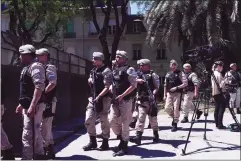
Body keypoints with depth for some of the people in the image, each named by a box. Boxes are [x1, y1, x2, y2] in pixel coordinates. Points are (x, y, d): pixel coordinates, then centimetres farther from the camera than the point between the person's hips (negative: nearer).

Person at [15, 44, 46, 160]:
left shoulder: (35, 66, -13)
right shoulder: (27, 68, 18)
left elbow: (39, 87, -24)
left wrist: (32, 106, -29)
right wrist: (21, 104, 23)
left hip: (33, 106, -10)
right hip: (27, 106, 10)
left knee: (28, 135, -10)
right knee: (35, 133, 18)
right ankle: (39, 155, 30)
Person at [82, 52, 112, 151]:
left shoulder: (106, 71, -11)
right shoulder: (93, 71, 13)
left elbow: (107, 87, -18)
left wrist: (99, 97, -22)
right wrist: (89, 81, 2)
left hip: (103, 99, -8)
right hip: (93, 98, 8)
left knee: (104, 122, 2)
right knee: (88, 120, 5)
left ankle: (105, 143, 14)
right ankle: (92, 142, 17)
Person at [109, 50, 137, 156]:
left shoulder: (129, 70, -8)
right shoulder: (114, 70, 14)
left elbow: (133, 86, -15)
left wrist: (122, 95, -20)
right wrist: (110, 89, 4)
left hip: (125, 100, -7)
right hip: (115, 100, 7)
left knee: (124, 123, -2)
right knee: (112, 121, 6)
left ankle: (124, 147, 8)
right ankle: (122, 138, 27)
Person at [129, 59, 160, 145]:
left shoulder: (153, 75, -2)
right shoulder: (139, 75, 12)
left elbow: (157, 86, -8)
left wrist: (153, 93, -24)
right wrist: (137, 80, -12)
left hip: (150, 99, -4)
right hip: (141, 100, 4)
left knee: (153, 117, 6)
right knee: (141, 117, -1)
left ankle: (155, 135, 21)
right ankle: (138, 136, -4)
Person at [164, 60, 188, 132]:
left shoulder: (180, 73, -2)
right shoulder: (168, 74, 13)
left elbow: (185, 83, -8)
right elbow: (165, 85, 17)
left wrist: (176, 87, -16)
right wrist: (165, 94, 14)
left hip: (177, 93, -4)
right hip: (169, 93, 5)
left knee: (176, 109, -4)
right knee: (167, 108, -2)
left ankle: (175, 124, 8)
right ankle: (174, 117, 26)